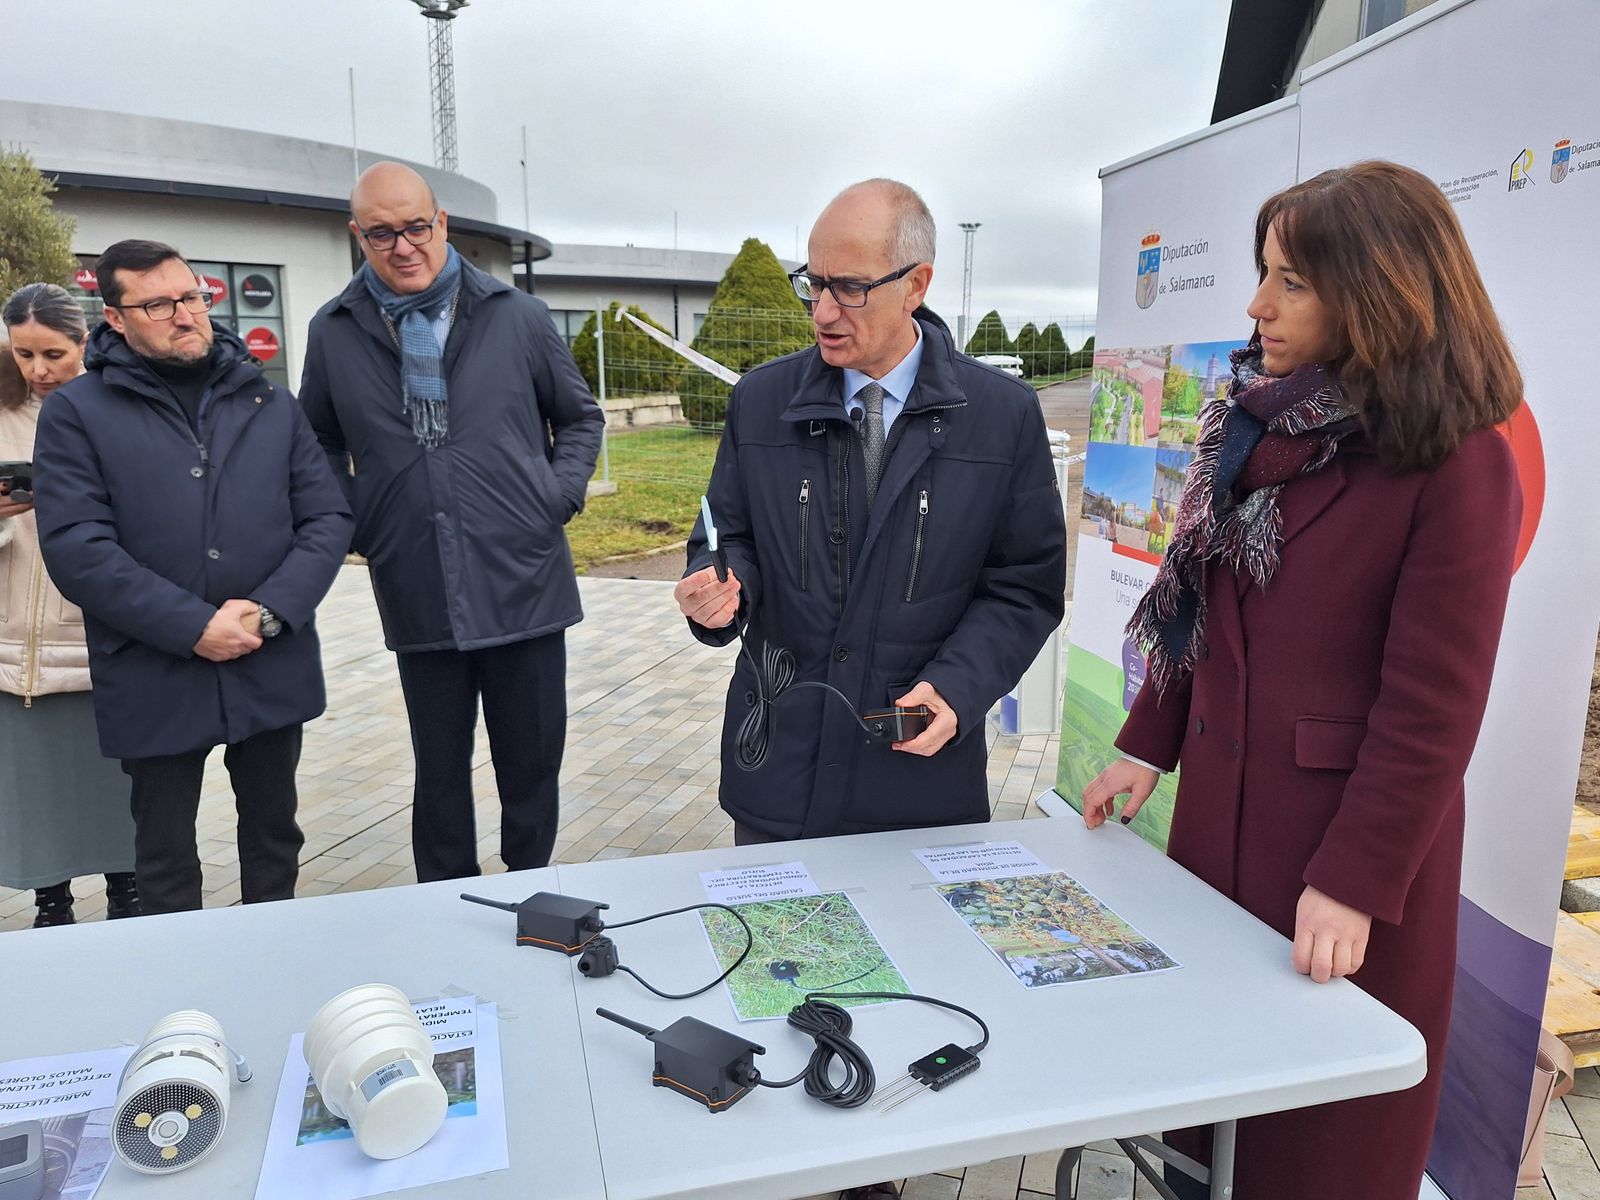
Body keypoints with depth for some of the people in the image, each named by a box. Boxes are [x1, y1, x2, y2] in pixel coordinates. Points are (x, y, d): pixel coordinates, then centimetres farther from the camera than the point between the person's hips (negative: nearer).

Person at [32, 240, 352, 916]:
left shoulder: (270, 403, 8)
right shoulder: (77, 413, 0)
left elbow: (329, 518, 2)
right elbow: (76, 549, -10)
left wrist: (270, 611, -13)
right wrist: (194, 627, -18)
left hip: (274, 670, 3)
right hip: (154, 681, -2)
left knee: (273, 835, 17)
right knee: (165, 857, 13)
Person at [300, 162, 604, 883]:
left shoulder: (517, 316, 3)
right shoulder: (335, 332, 5)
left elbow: (580, 417, 12)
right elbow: (322, 444, 18)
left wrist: (558, 495, -3)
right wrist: (356, 523, 3)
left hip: (525, 588, 0)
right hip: (418, 602, 1)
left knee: (531, 767, 10)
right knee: (440, 773, 14)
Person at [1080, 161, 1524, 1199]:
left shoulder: (1458, 464, -15)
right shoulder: (1256, 426, 5)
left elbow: (1432, 704, -17)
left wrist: (1357, 882, -18)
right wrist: (1148, 748, 7)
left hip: (1350, 829, -6)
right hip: (1220, 802, 6)